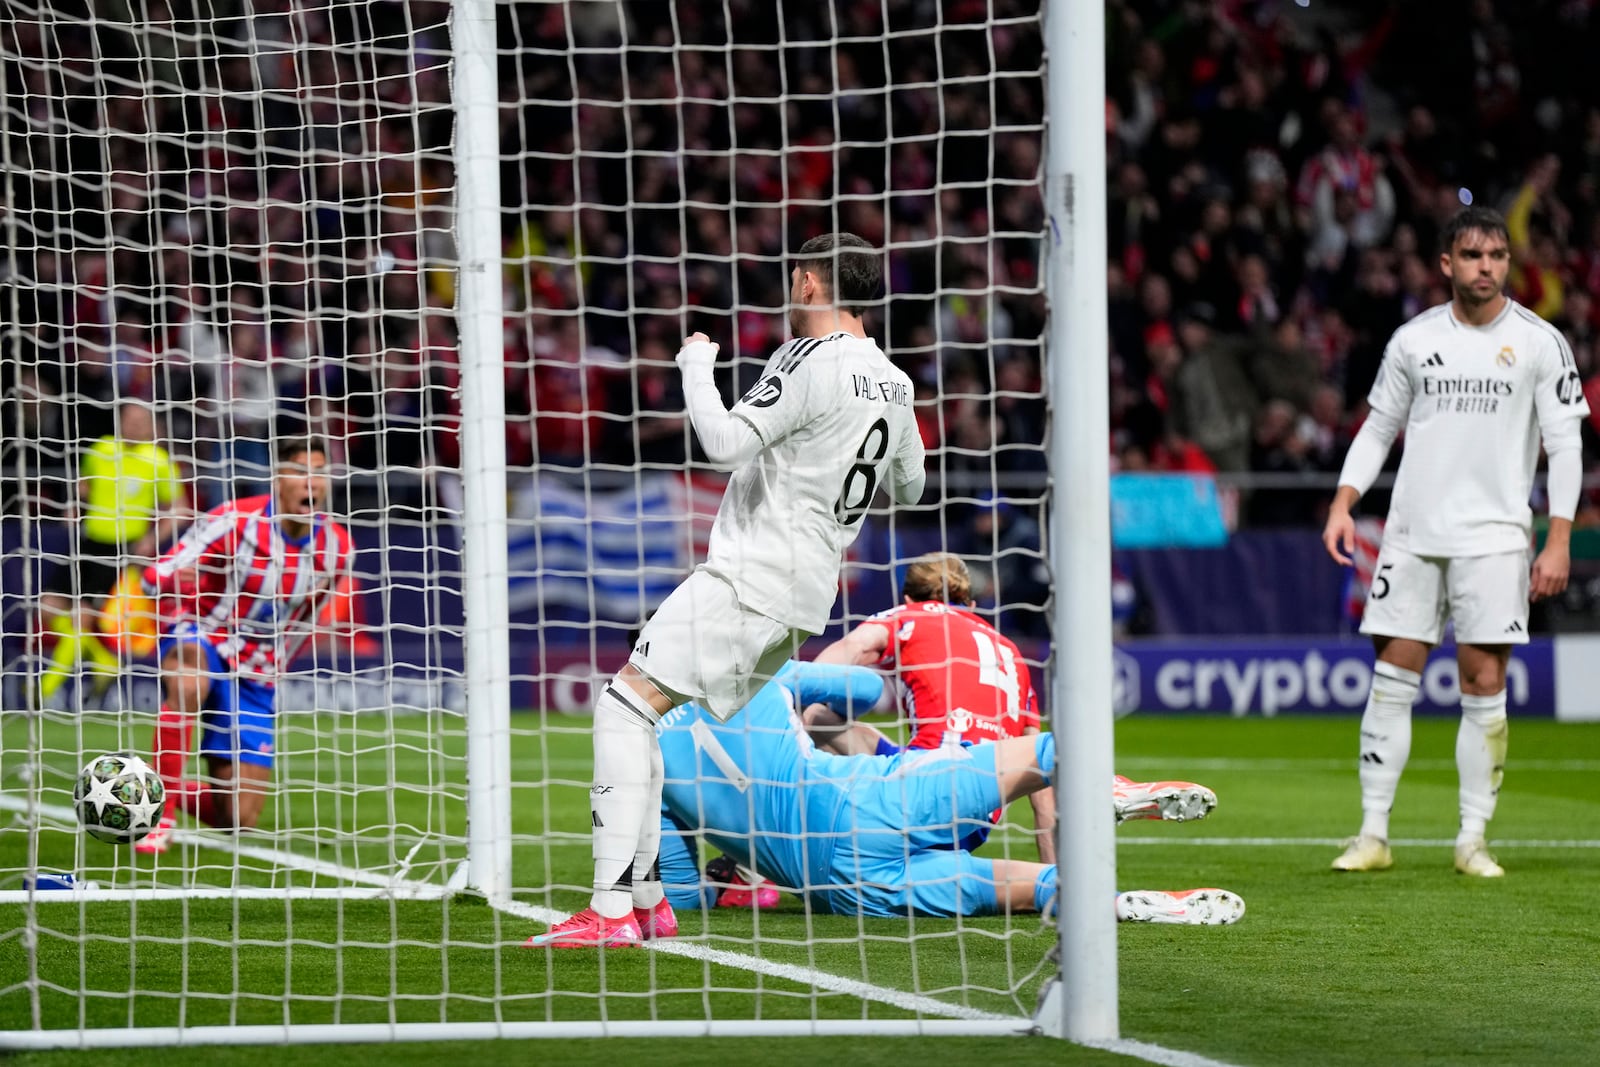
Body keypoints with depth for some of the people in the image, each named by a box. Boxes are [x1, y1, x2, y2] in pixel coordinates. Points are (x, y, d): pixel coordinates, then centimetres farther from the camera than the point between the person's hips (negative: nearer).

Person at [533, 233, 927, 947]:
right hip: (803, 595, 9)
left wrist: (696, 365, -5)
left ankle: (613, 908, -20)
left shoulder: (811, 364, -13)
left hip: (748, 578, -9)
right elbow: (909, 487, 29)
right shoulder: (893, 385, 14)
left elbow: (725, 443, -20)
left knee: (626, 706, -11)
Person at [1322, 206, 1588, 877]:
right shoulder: (1413, 340, 7)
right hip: (1412, 533, 2)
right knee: (1392, 676, -1)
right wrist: (1343, 505, 1)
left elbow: (1565, 445, 1)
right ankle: (1373, 834, 4)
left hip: (1494, 536, -2)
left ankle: (1473, 840, 3)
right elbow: (1377, 428, 14)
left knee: (1484, 683, -5)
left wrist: (1559, 541, -6)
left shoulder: (1539, 343, 1)